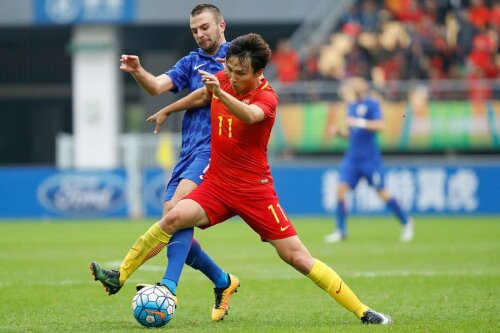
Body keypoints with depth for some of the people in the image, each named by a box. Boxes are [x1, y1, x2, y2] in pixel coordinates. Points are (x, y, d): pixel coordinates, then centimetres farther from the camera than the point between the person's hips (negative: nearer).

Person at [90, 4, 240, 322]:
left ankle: (169, 286, -37)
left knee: (180, 203, -27)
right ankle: (223, 282, 18)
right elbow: (158, 85, 4)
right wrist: (138, 71, -17)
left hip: (215, 147, -7)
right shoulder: (191, 62, 18)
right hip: (189, 150, 7)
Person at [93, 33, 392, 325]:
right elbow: (201, 96, 24)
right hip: (217, 184, 4)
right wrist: (167, 111, 35)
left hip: (254, 189, -4)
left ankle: (362, 312, -1)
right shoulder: (222, 80, 0)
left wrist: (220, 93, -57)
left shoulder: (266, 97, -16)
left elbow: (250, 116, -40)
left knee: (298, 258, -7)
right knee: (174, 218, -21)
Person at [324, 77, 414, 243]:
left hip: (369, 158, -6)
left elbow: (380, 125, -20)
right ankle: (341, 231, -3)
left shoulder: (372, 104, -7)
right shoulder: (351, 106, 14)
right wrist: (338, 131, 5)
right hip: (352, 157, 6)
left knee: (382, 192, -1)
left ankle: (406, 222, 18)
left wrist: (359, 122, -24)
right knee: (341, 189, -8)